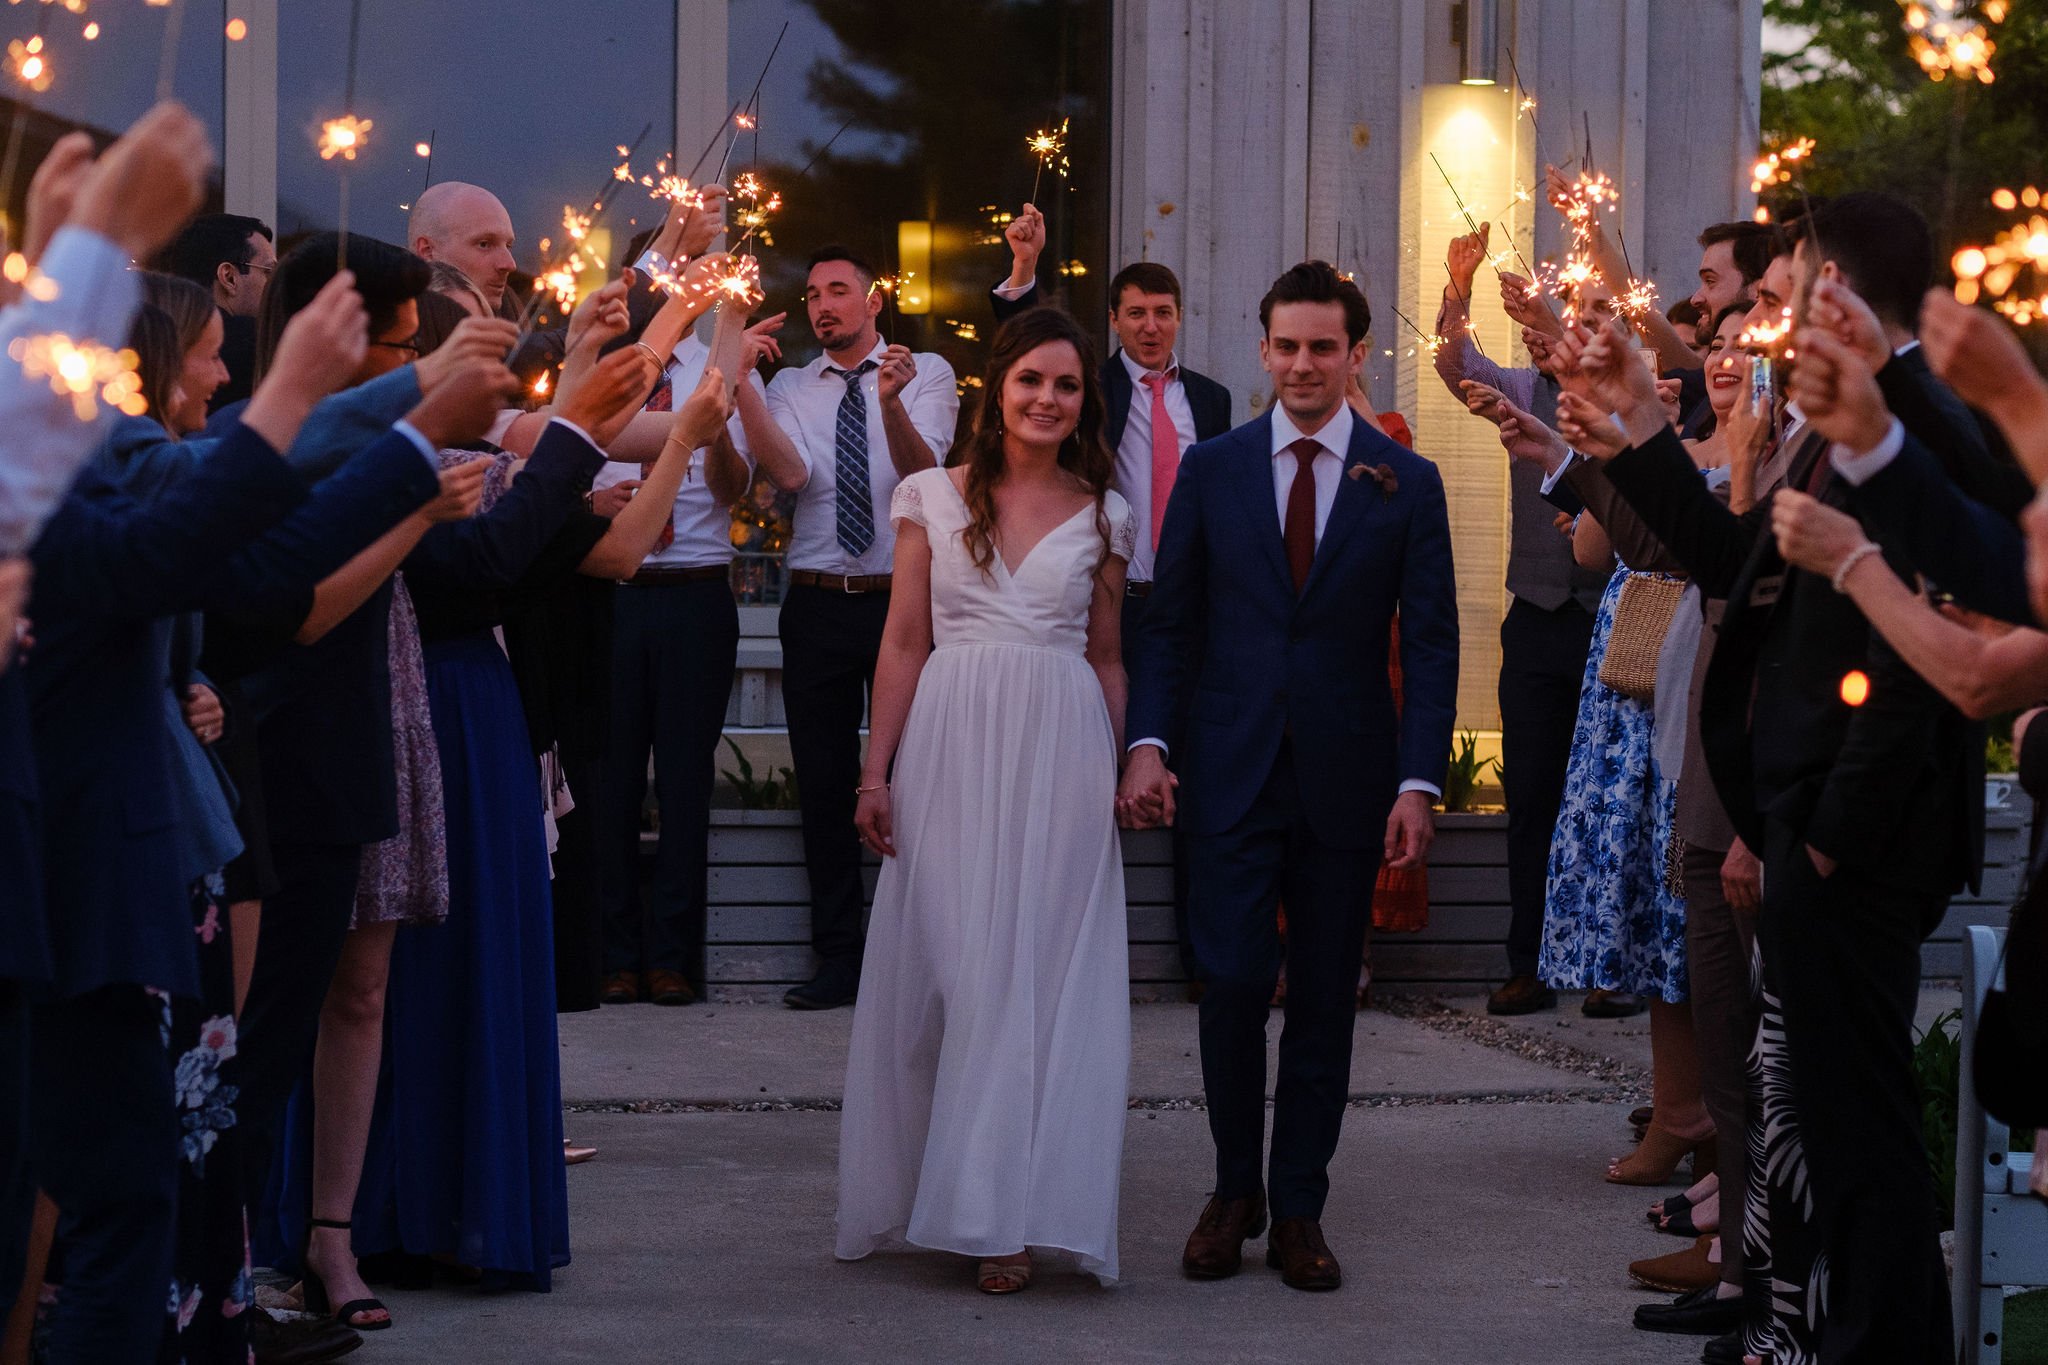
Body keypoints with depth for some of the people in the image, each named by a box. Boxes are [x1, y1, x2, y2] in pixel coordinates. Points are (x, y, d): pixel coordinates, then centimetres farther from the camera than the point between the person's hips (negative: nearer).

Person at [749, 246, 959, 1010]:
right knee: (824, 782, 6)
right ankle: (839, 959, 14)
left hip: (903, 596, -2)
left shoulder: (927, 373, 1)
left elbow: (923, 473, -14)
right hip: (818, 603, 2)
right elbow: (791, 473, -11)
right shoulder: (790, 388, 7)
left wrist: (892, 402, -33)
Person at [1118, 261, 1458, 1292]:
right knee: (1233, 984, -5)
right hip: (1233, 772, 0)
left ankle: (1298, 1210, 15)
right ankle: (1234, 1192, 13)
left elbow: (1430, 644, 2)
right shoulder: (1211, 470, 6)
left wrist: (1419, 785, -7)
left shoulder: (1406, 484, 4)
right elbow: (1170, 622, 7)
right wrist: (1149, 744, -6)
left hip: (1345, 777, 0)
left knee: (1323, 1002, 5)